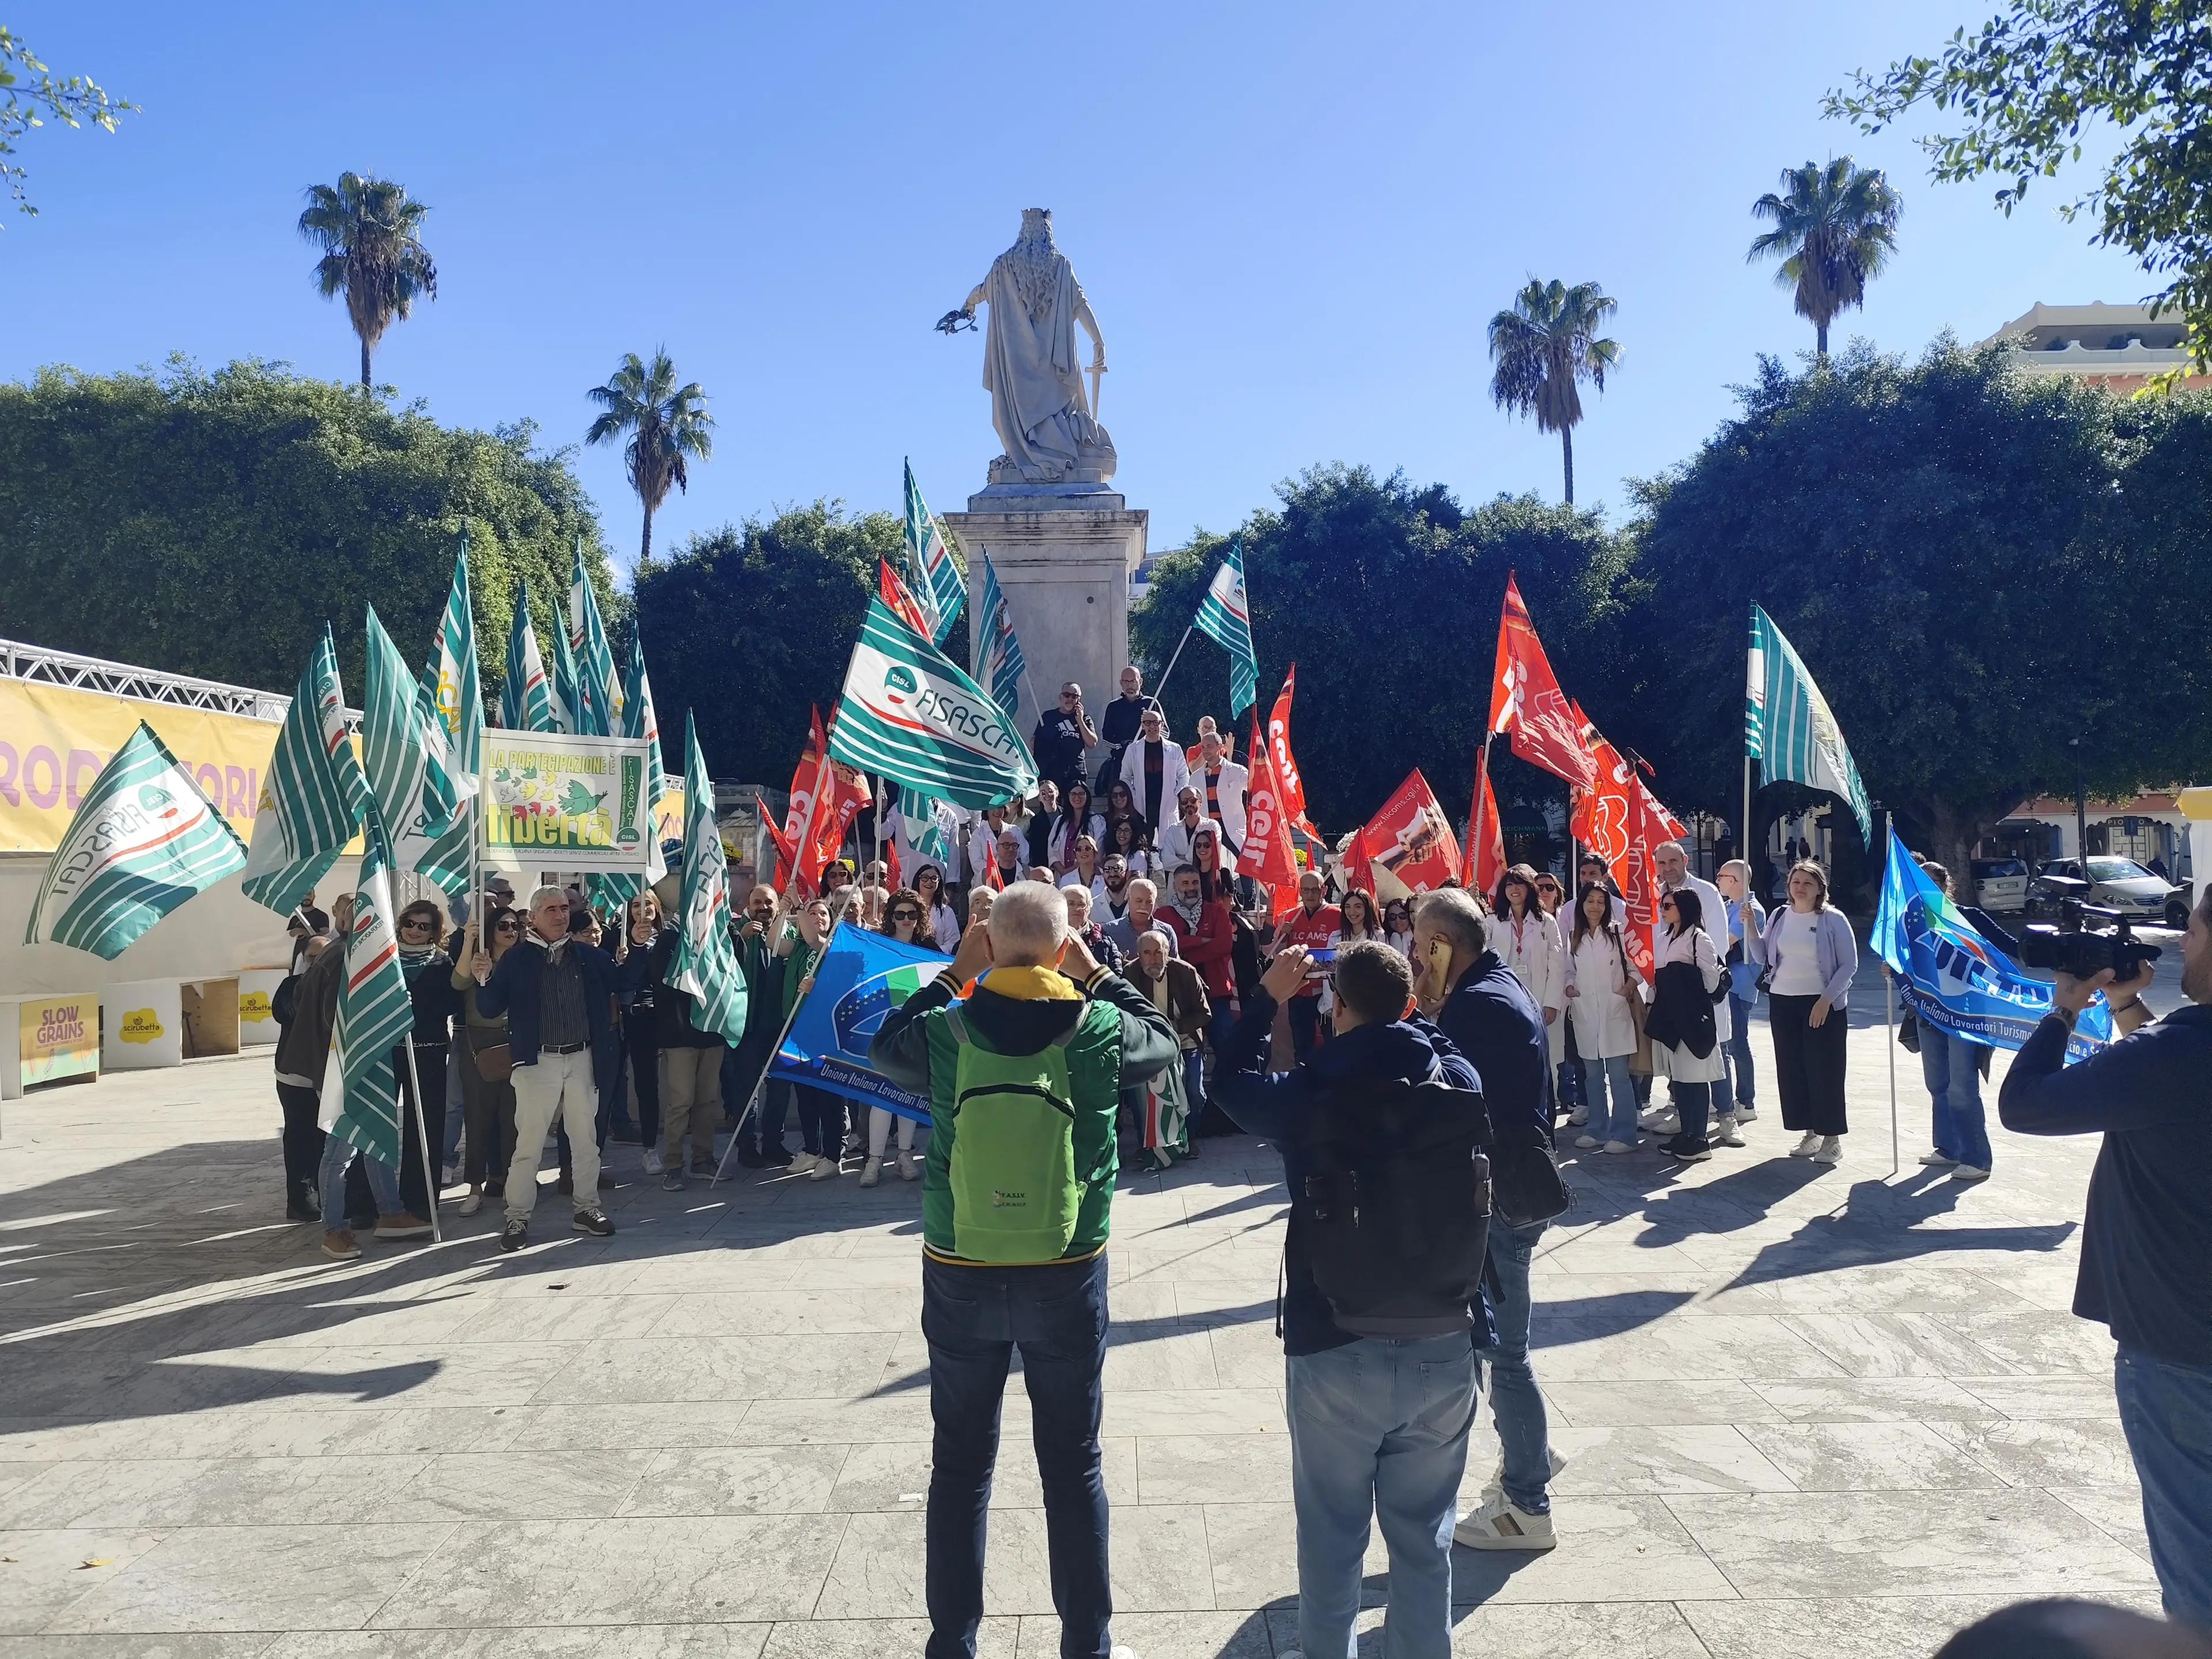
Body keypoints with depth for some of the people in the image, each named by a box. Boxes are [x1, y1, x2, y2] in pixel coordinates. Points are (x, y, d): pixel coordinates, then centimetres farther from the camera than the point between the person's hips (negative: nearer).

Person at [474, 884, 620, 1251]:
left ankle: (587, 1208, 22)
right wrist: (485, 981, -20)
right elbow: (490, 1008, -4)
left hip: (581, 1058, 3)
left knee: (586, 1138, 10)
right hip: (538, 1062, -3)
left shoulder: (589, 956, 8)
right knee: (529, 1142, -4)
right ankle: (517, 1217, 7)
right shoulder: (516, 959, -1)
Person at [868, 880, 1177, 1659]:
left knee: (960, 1465, 16)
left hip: (961, 1277, 1)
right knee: (1073, 1464, 15)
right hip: (1067, 1277, 0)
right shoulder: (1100, 1029, -13)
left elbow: (884, 1045, 11)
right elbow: (1163, 1040, 9)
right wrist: (1094, 972, 8)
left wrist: (953, 974, 8)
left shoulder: (944, 1031, -12)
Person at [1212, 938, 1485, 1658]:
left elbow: (1230, 1081, 8)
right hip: (1443, 1349, 2)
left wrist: (1267, 997, 14)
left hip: (1335, 1351, -2)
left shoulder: (1307, 1097, -11)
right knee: (1424, 1535, 16)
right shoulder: (1460, 1083, -7)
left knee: (1332, 1533, 15)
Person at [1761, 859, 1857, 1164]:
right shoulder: (1779, 917, 7)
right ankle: (1809, 1133, 18)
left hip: (1823, 1005, -5)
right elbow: (1763, 957, 9)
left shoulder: (1833, 919, -5)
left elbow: (1849, 963, -6)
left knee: (1825, 1071, -3)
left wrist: (1826, 999, -14)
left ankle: (1832, 1139, 6)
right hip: (1783, 1002, 5)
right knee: (1792, 1069, 6)